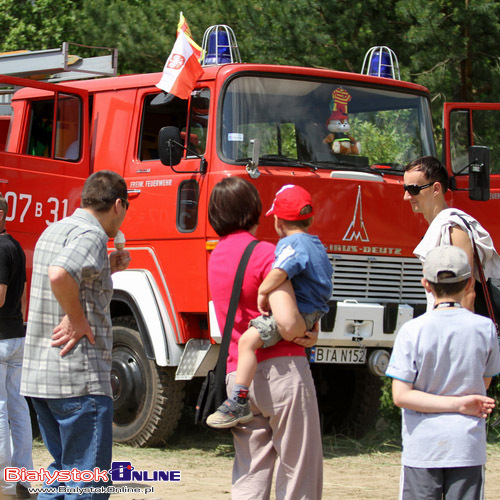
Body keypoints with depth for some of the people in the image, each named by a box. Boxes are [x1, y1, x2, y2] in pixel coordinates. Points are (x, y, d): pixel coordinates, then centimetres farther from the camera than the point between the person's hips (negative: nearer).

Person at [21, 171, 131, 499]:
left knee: (63, 469, 19)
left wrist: (106, 269, 18)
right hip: (80, 378, -9)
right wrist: (78, 321, -20)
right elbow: (60, 276, -33)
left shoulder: (54, 231, 16)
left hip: (38, 374, 9)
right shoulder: (90, 235, -13)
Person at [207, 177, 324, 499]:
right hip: (281, 368, -7)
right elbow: (287, 320, -21)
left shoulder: (216, 256, 13)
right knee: (299, 472, 1)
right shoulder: (265, 253, -12)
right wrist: (308, 337, -1)